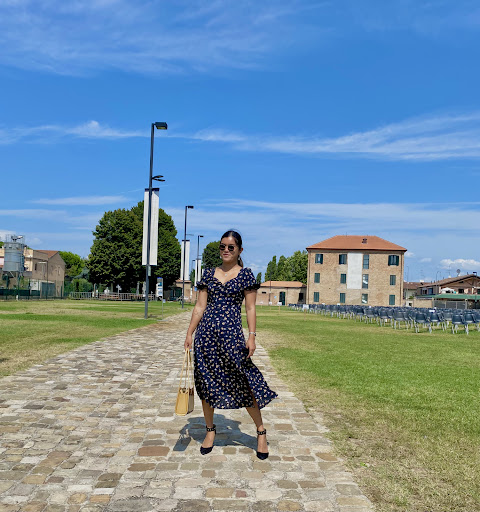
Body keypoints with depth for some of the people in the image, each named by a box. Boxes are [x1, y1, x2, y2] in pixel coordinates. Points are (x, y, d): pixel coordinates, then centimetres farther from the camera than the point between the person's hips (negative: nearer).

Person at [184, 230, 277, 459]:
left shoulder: (245, 274, 3)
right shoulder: (209, 273, 11)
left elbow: (250, 309, 0)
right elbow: (200, 306, 10)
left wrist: (251, 336, -8)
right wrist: (189, 333, 6)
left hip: (231, 333, -3)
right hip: (206, 333, 4)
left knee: (244, 383, -3)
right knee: (206, 382, 9)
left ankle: (261, 431, 15)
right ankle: (210, 429, 28)